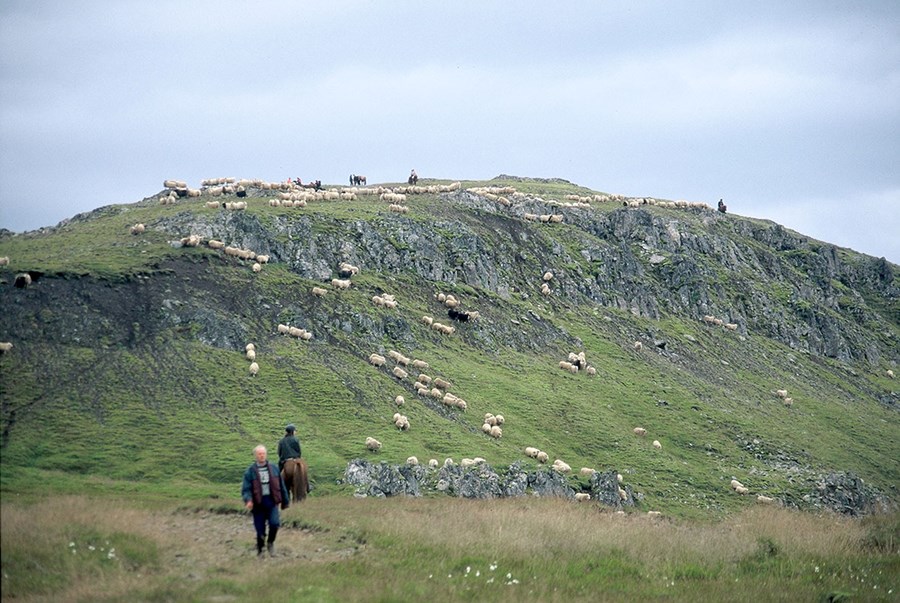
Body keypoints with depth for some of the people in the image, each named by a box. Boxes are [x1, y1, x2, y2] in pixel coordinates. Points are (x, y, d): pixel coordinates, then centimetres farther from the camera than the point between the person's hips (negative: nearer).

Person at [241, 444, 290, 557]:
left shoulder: (274, 469, 7)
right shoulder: (250, 471, -1)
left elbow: (281, 486, 15)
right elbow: (246, 489, -6)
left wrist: (285, 501, 17)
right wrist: (248, 500, -25)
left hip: (272, 502, 1)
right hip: (258, 503, -1)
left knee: (275, 523, -20)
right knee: (260, 530, 2)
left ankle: (270, 543, 8)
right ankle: (260, 550, 26)